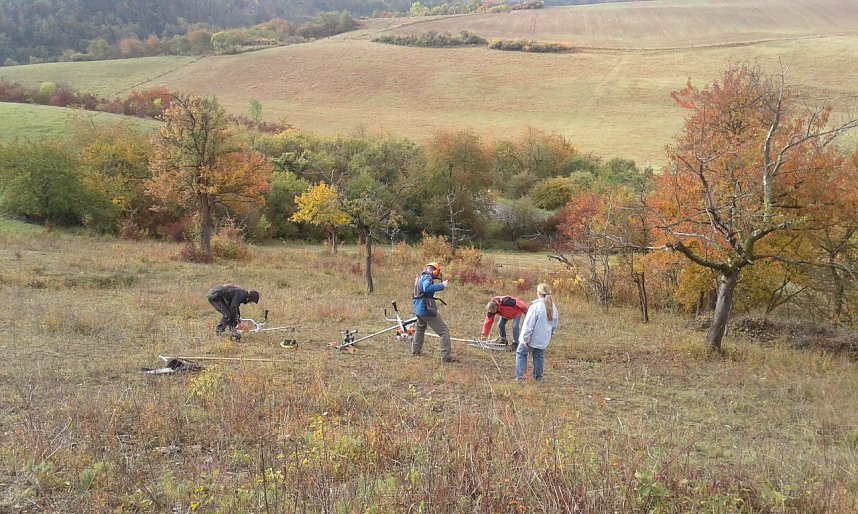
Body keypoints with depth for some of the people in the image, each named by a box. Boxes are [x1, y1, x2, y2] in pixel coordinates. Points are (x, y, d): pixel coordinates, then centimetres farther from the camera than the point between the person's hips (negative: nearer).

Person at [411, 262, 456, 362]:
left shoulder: (420, 276, 13)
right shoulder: (427, 277, -15)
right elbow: (427, 288, -36)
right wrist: (441, 286, -30)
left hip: (417, 308, 9)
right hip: (426, 309, -9)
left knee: (420, 327, 35)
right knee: (444, 331, -5)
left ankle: (415, 350, 41)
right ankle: (446, 356, -10)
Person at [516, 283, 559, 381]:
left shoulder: (536, 306, -20)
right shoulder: (553, 307, 3)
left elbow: (529, 324, -19)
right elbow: (554, 325, 13)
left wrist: (526, 339, -14)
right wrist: (549, 336, 22)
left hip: (532, 338, -6)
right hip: (543, 340, 6)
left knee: (521, 354, 10)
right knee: (539, 357, 18)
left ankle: (519, 376, 4)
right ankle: (538, 377, 23)